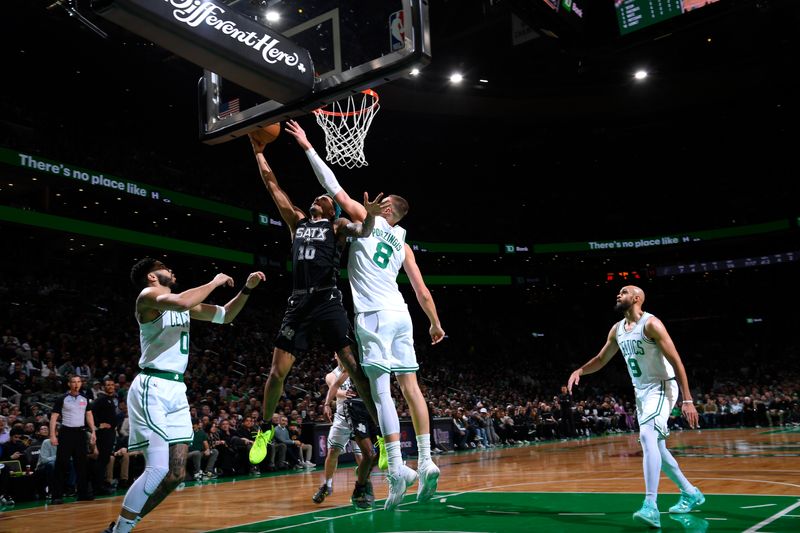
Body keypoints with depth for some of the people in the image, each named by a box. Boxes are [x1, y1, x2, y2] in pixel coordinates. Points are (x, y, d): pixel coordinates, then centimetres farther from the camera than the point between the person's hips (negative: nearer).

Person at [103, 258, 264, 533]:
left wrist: (246, 289, 12)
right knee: (157, 469, -17)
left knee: (176, 475, 6)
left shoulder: (184, 304, 19)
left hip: (177, 390, 8)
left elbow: (225, 316, 25)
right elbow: (180, 303, -27)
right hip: (152, 388, -8)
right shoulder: (148, 295, -5)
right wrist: (214, 282, -14)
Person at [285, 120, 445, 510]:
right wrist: (436, 325, 29)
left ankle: (397, 467, -14)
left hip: (375, 316, -6)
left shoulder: (367, 219, 5)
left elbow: (333, 187, 3)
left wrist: (307, 147, 10)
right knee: (410, 387, 7)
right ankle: (426, 462, 7)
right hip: (400, 315, 7)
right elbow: (422, 292, 18)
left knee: (381, 391, -9)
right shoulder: (403, 244, 19)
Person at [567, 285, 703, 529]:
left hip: (662, 387, -9)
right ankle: (691, 493, 34)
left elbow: (676, 361, -18)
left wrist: (687, 400, -21)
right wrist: (580, 371, -1)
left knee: (647, 436, -27)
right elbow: (601, 359, 18)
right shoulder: (617, 330, 7)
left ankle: (651, 507, -31)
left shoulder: (651, 324, -16)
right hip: (641, 391, 9)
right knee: (656, 446, 15)